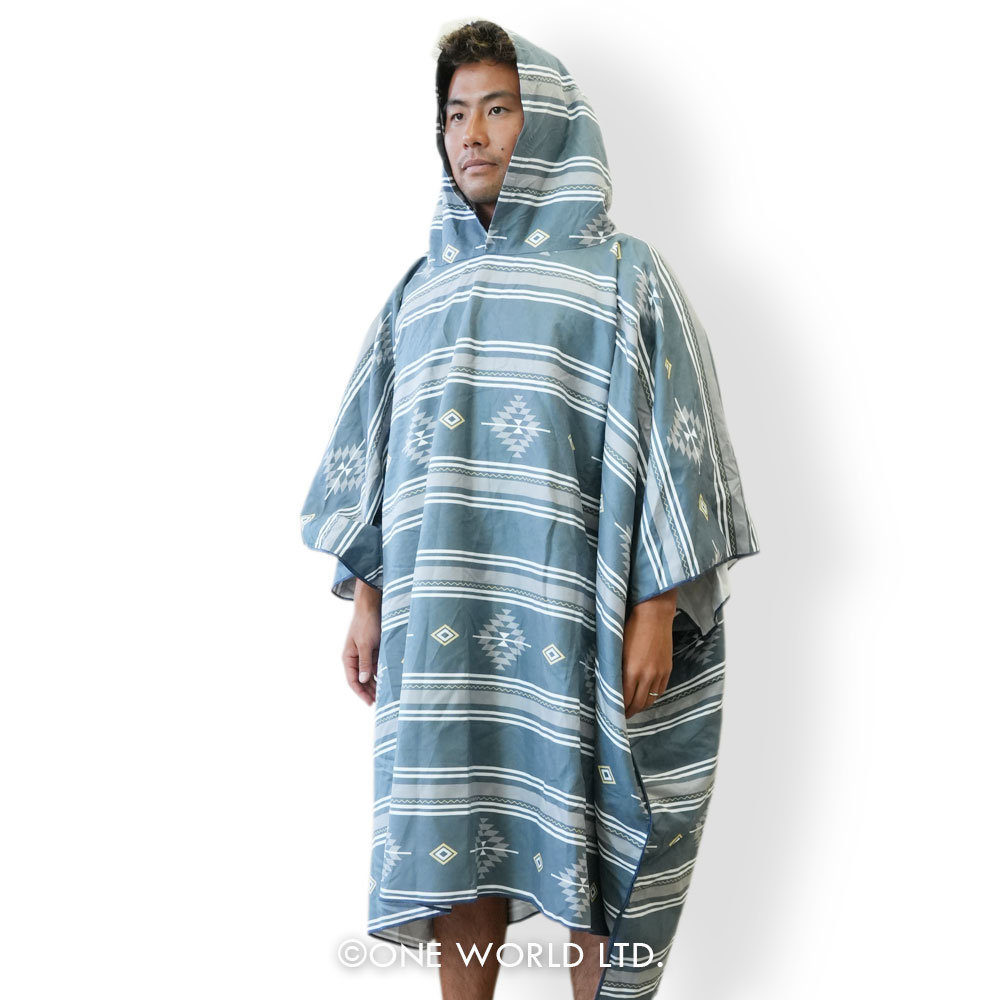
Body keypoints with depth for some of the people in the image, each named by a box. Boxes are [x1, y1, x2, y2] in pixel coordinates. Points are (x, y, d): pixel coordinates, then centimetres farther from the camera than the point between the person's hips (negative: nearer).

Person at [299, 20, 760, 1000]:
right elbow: (373, 451, 14)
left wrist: (655, 613, -12)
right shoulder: (422, 288, 13)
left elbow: (668, 446, -6)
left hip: (579, 624, -4)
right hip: (443, 627, 4)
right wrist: (366, 598, 9)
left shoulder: (622, 276, -1)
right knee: (457, 841, 10)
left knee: (593, 846, 4)